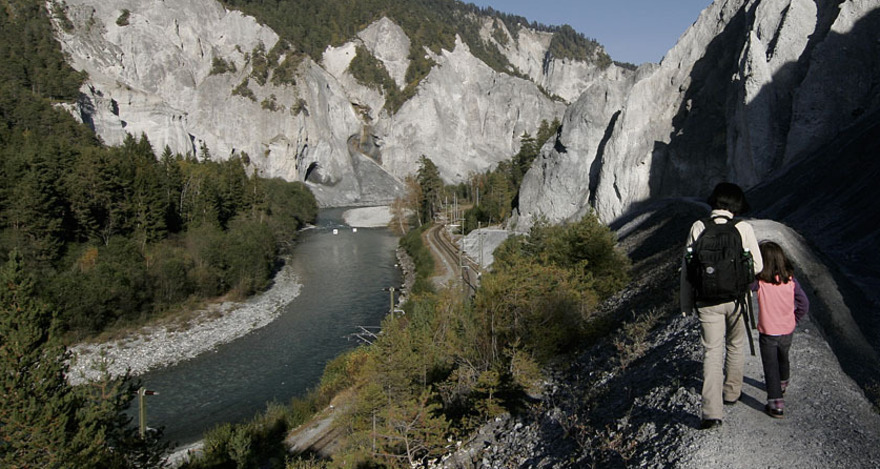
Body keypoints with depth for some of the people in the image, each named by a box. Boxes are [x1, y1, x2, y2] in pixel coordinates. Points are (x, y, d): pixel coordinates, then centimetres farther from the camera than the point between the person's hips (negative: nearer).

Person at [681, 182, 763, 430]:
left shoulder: (698, 228, -7)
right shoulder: (744, 228, -9)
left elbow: (686, 268, -4)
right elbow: (757, 266, -4)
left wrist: (686, 303, 5)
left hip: (707, 301, 0)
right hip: (736, 298, 1)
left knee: (712, 353, 2)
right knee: (735, 347, 22)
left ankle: (712, 412, -6)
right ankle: (731, 393, 39)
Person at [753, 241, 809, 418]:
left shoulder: (759, 282, -20)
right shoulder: (790, 279, -8)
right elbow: (804, 303, -3)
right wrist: (794, 320, 9)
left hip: (768, 333, -5)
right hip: (787, 331, 5)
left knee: (771, 367, 4)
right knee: (783, 359, 28)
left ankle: (776, 404, 2)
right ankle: (782, 386, 52)